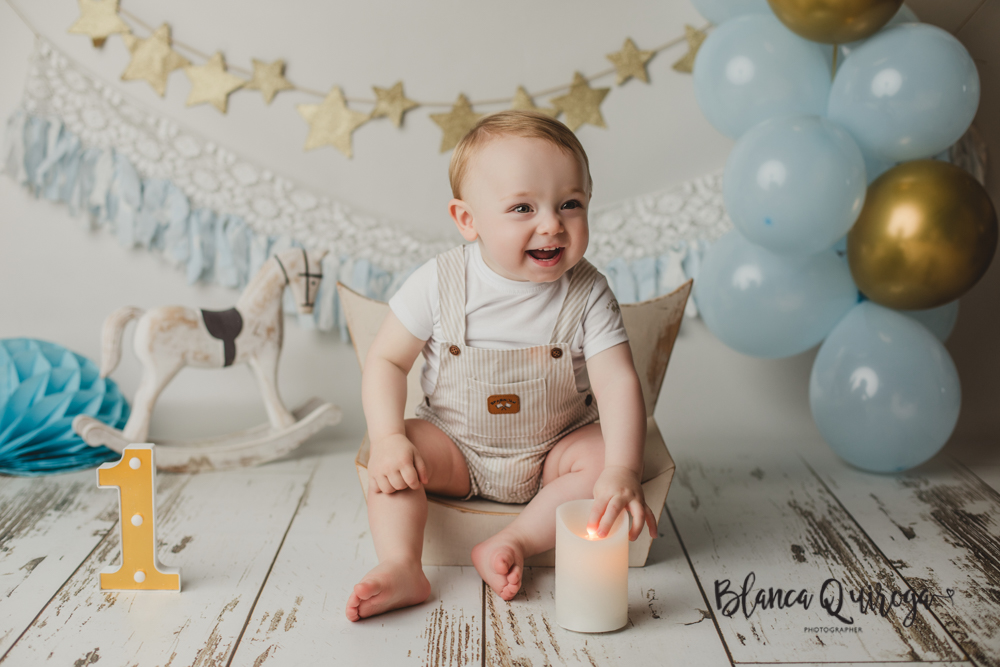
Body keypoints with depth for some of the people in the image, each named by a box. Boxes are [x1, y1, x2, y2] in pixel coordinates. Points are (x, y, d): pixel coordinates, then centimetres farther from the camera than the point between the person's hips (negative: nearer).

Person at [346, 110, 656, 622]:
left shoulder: (588, 295, -16)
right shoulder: (440, 283, -16)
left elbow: (618, 383, -22)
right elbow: (386, 360, -9)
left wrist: (622, 471, -38)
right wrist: (388, 438, -25)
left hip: (552, 452, 0)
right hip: (456, 450, 0)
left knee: (604, 453, -25)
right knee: (392, 455, -22)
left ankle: (513, 544, -24)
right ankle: (400, 566, -28)